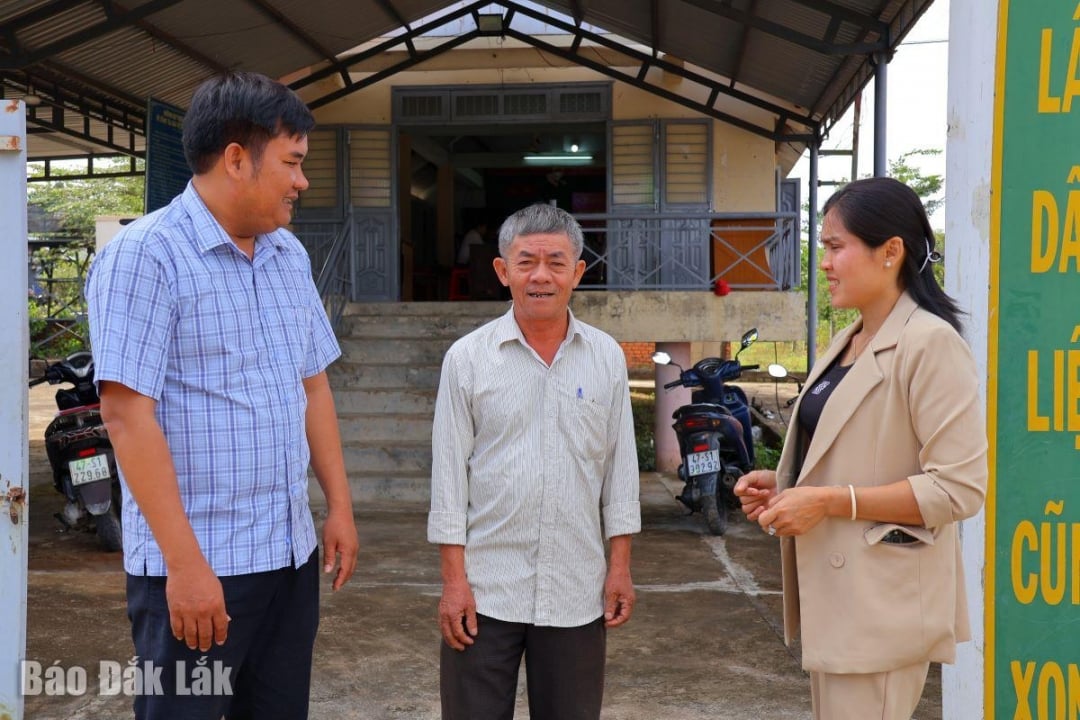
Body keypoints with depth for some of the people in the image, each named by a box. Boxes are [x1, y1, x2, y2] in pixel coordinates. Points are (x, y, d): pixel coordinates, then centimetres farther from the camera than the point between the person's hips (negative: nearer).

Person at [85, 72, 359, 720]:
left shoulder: (290, 255, 10)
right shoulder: (146, 255, -12)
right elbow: (127, 414, -17)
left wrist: (340, 505, 13)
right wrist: (185, 562, -19)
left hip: (292, 555, 7)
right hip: (195, 567, -7)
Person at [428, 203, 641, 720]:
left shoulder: (607, 357, 4)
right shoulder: (467, 357, -2)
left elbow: (620, 464, 7)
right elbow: (449, 471, -2)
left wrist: (620, 566, 4)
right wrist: (453, 577, -5)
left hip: (577, 591, 2)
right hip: (485, 588, -1)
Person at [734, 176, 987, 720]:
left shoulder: (930, 344, -16)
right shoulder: (846, 345, 12)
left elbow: (959, 488, -20)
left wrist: (829, 502, -22)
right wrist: (783, 483, 5)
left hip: (883, 603, -9)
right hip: (833, 593, 9)